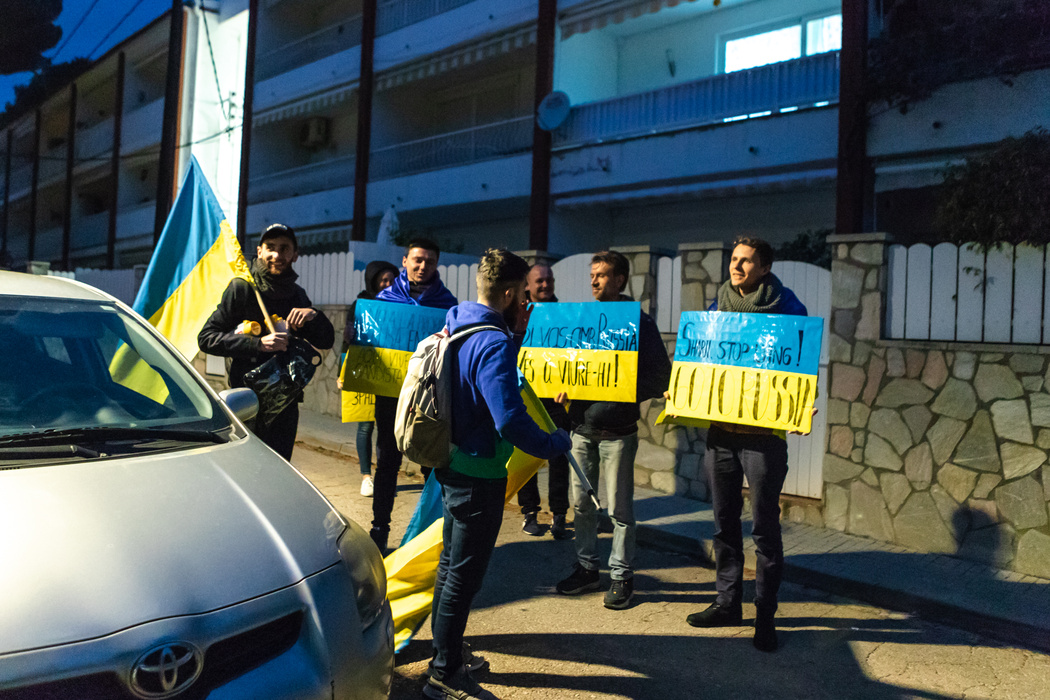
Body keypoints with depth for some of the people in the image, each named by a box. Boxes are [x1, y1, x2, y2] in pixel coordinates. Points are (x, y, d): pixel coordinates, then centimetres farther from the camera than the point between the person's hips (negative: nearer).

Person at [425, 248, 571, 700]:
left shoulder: (457, 328, 5)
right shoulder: (494, 345, -24)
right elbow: (510, 421, -32)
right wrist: (555, 445, -17)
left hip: (452, 464, 10)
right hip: (479, 475, -9)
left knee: (452, 563, 22)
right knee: (464, 574, 3)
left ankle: (444, 651, 38)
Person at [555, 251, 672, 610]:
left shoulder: (639, 322, -4)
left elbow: (661, 376, -8)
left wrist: (621, 394, -18)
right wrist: (563, 387, -3)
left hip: (617, 429, -4)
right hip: (581, 425, 5)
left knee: (619, 507, 3)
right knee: (581, 502, 11)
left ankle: (622, 575, 17)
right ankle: (587, 567, 27)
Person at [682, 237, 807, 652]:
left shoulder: (786, 308, -4)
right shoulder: (718, 305, 10)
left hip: (764, 433, -5)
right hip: (720, 429, 5)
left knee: (764, 527, 3)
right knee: (724, 521, 14)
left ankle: (765, 615, 16)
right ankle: (727, 602, 28)